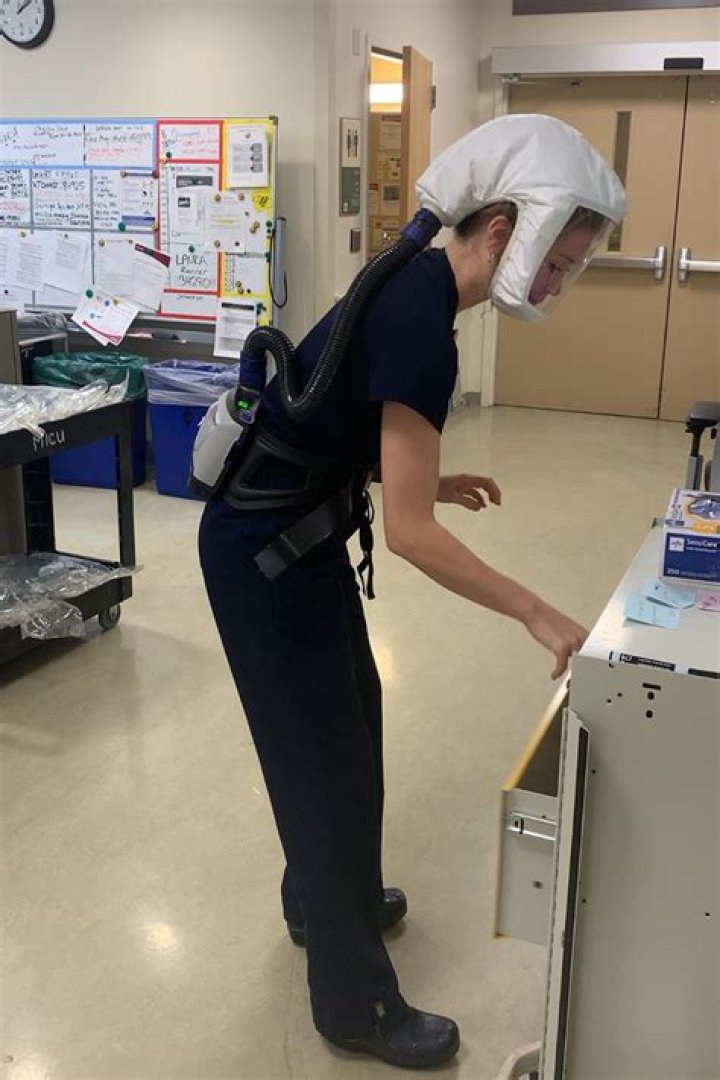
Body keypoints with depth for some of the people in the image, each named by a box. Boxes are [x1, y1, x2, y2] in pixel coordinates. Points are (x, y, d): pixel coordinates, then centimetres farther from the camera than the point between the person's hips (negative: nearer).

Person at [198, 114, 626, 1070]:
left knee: (349, 718, 22)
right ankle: (356, 1004, 21)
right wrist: (540, 616, -21)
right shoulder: (422, 325, -27)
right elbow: (410, 533, -27)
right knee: (326, 752, 2)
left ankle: (321, 898, 46)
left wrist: (431, 480, 8)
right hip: (265, 550, -9)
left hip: (298, 530, 9)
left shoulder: (415, 285, 3)